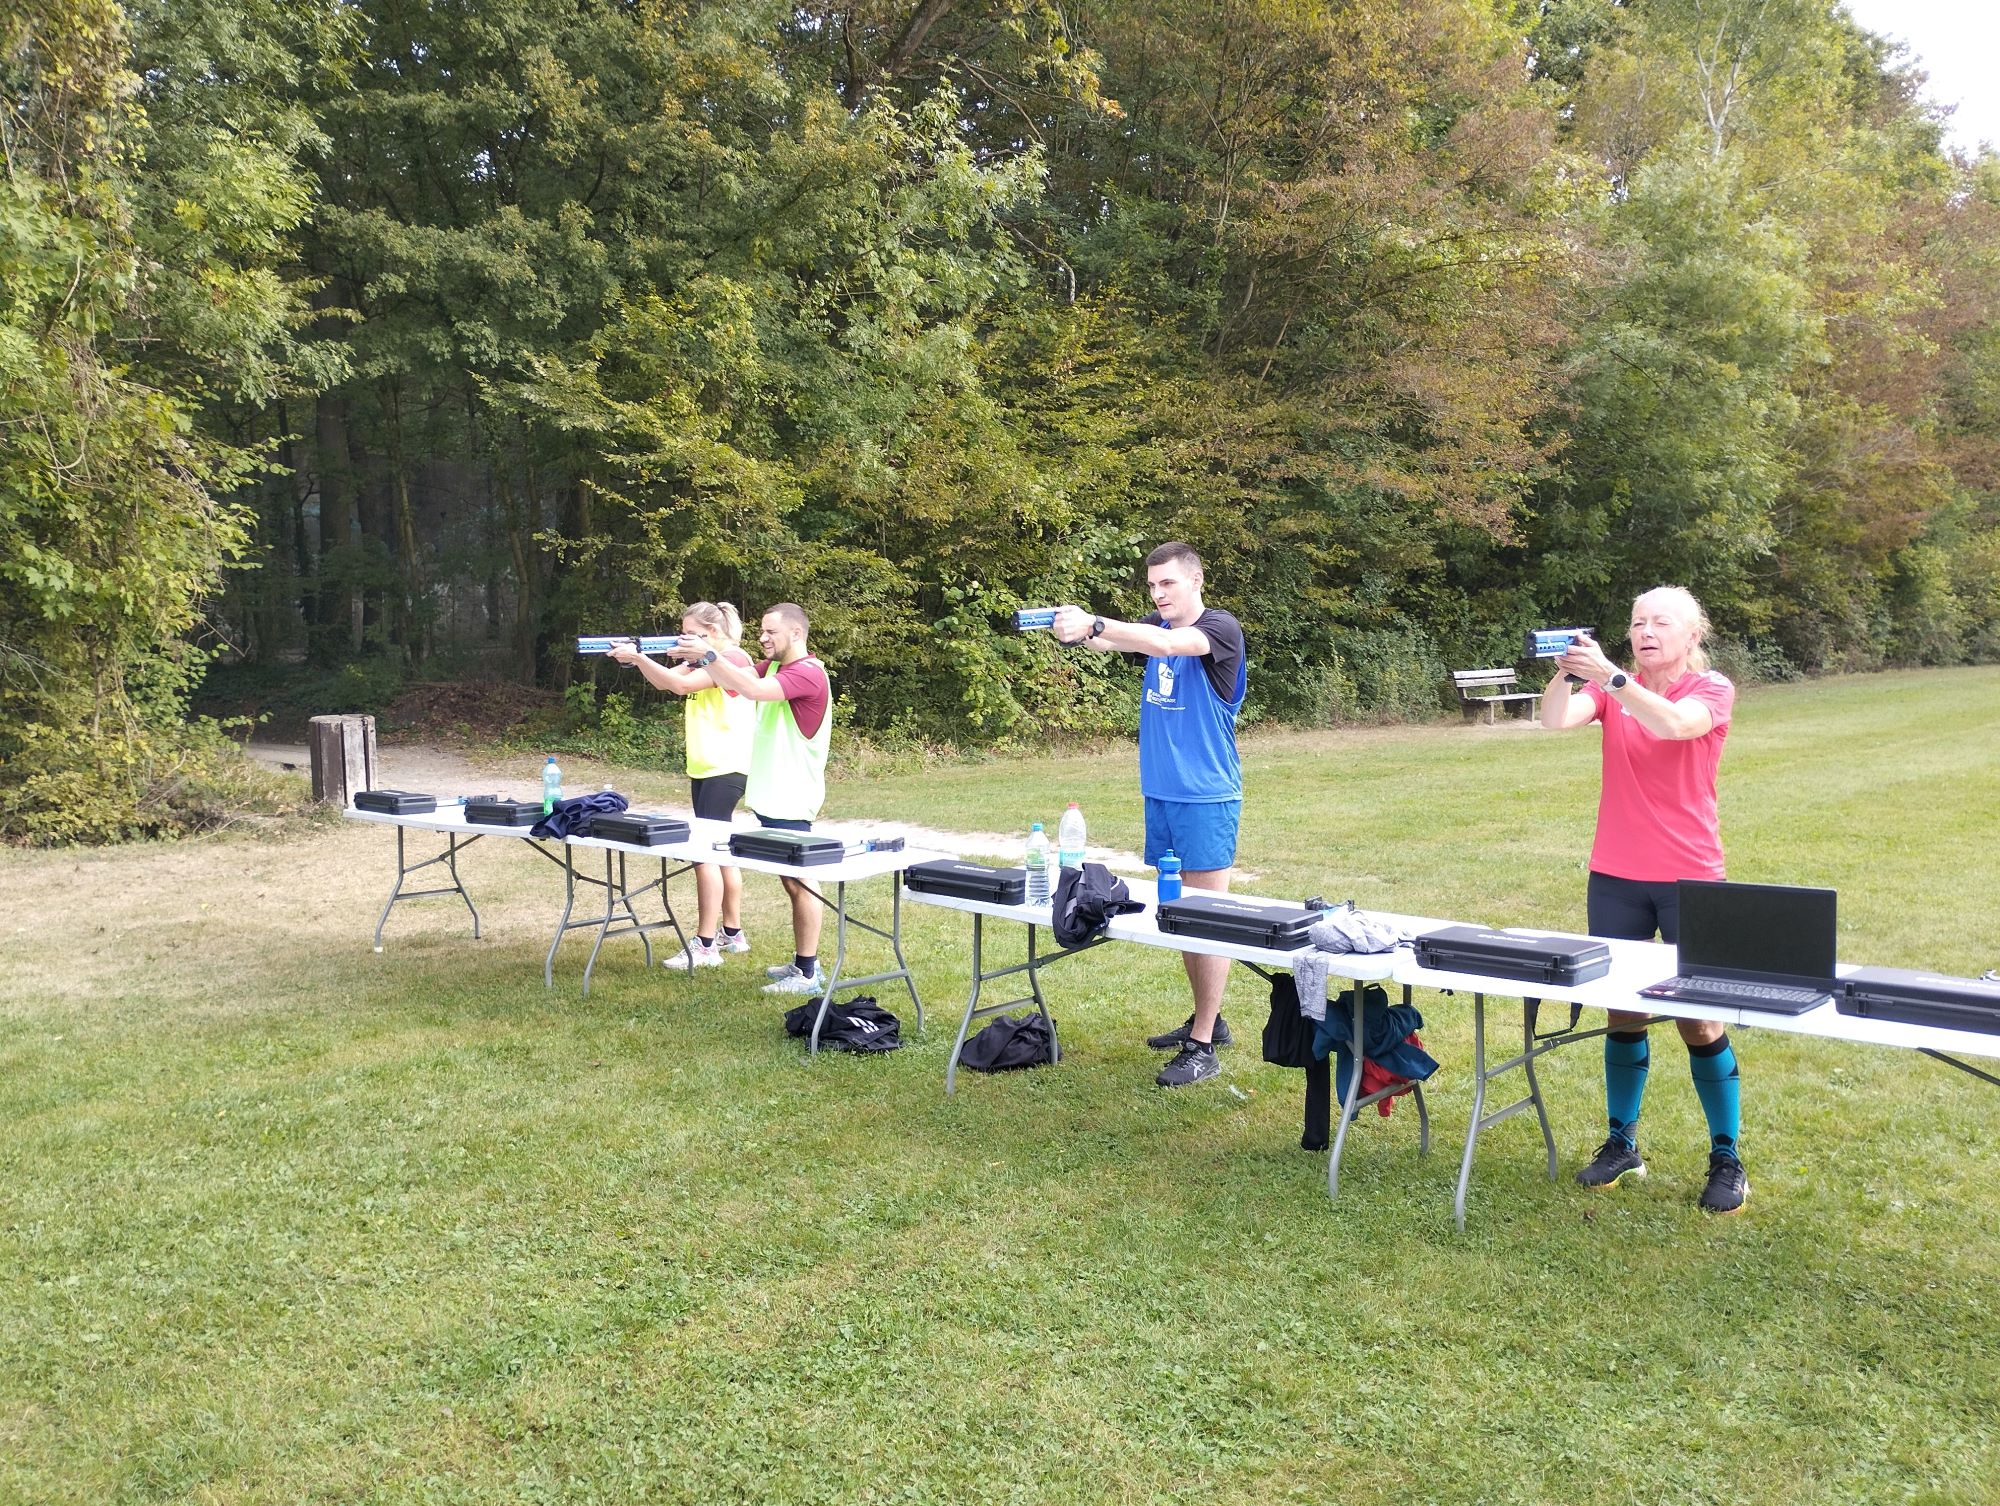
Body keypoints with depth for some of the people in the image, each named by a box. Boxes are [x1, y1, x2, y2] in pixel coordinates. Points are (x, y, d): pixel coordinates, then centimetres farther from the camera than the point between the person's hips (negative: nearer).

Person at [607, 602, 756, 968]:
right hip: (703, 767, 10)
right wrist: (637, 659, -12)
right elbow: (664, 681, 5)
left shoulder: (734, 658, -12)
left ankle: (705, 946, -10)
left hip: (725, 768, -10)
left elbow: (681, 684, -24)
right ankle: (732, 933, 24)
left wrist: (638, 657, -24)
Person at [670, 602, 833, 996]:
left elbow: (753, 689, -29)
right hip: (770, 796, 9)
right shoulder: (772, 667, 15)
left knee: (799, 882, -4)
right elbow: (732, 680, 4)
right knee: (791, 881, 14)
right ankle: (802, 962, 23)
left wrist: (708, 655, -30)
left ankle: (809, 974, 1)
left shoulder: (808, 673, -15)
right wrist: (698, 659, -12)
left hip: (790, 800, -9)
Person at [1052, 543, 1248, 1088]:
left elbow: (1164, 643, -29)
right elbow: (1111, 640, -7)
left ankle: (1202, 1047, -3)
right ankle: (1207, 1019, 26)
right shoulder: (1156, 626, 12)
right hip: (1160, 793, 7)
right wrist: (1076, 630, -29)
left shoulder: (1220, 628, -9)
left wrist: (1093, 624, -39)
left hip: (1207, 797, -7)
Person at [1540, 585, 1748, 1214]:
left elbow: (1674, 724, -27)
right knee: (1622, 1013, 10)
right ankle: (1621, 1144, 23)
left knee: (1699, 1021, 2)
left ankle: (1726, 1159, 15)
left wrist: (1608, 675, -38)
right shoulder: (1611, 686, 5)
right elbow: (1556, 719, -15)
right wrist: (1566, 672, -34)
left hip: (1689, 878, -3)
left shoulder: (1712, 690, -4)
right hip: (1616, 878, 3)